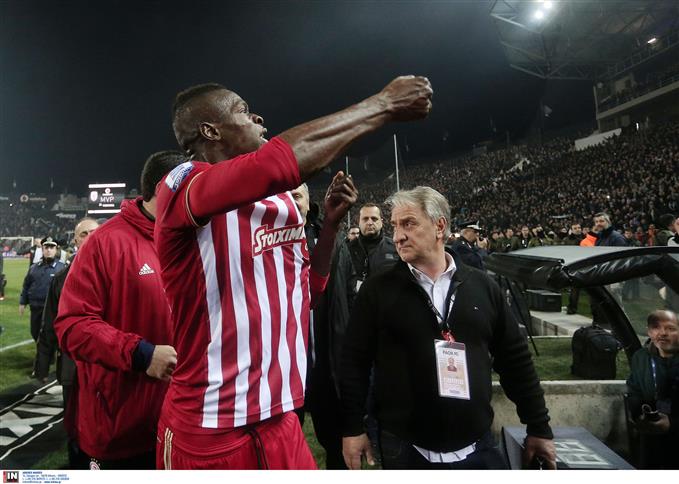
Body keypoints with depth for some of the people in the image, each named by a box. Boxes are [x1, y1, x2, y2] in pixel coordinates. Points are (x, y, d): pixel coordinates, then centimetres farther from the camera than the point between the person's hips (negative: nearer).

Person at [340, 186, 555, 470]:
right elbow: (354, 362, -3)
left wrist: (539, 428, 9)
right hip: (404, 449, -1)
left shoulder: (483, 287, 2)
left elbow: (515, 360, 7)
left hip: (477, 447, 2)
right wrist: (352, 428, -5)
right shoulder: (378, 290, -5)